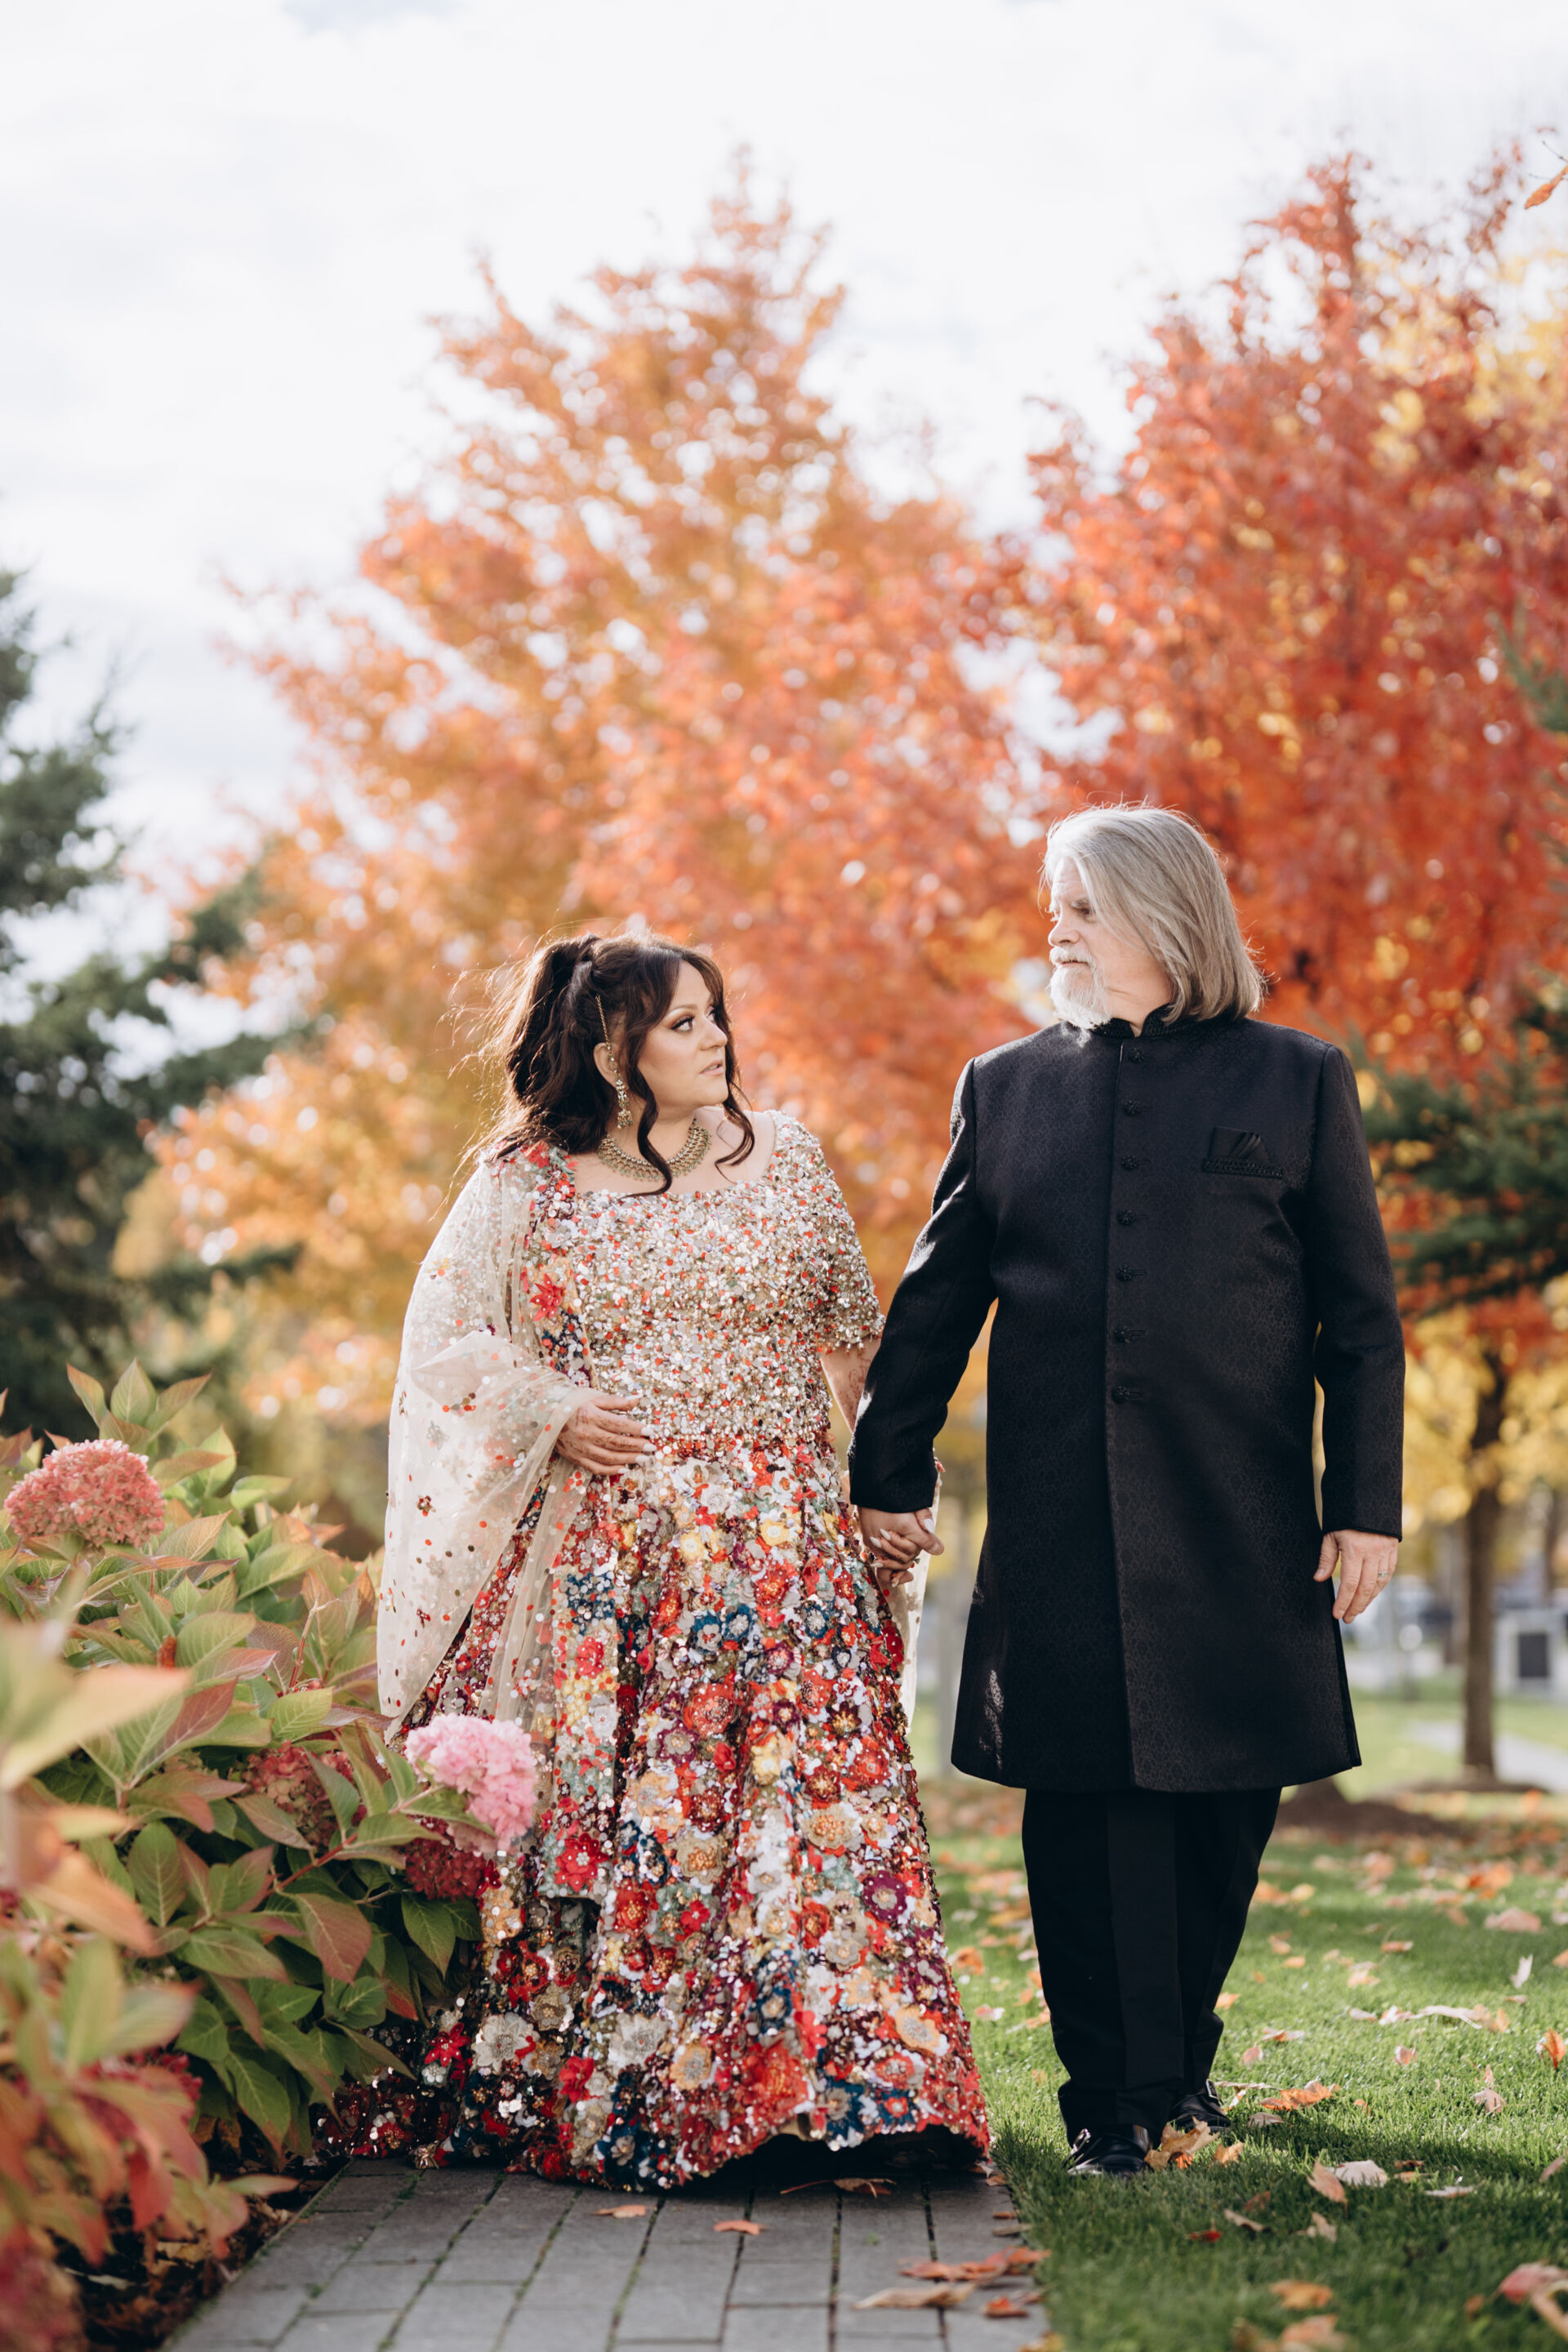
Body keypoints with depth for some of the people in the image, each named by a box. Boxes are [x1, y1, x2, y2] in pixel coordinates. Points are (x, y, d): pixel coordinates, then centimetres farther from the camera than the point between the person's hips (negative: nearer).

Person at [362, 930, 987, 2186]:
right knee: (583, 1808, -1)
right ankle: (552, 2088, 9)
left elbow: (857, 1333, 16)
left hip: (777, 1547, 1)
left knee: (806, 1795, -10)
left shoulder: (783, 1159, 11)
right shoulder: (524, 1183, 6)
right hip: (594, 1547, -1)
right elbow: (444, 1340, 8)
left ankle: (835, 2076, -8)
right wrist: (551, 1414, -7)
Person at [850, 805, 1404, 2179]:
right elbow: (937, 1297, 14)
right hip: (1059, 1524, 1)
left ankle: (1179, 2044, 26)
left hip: (1241, 1523, -1)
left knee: (1226, 1795, 6)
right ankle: (1120, 2094, 7)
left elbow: (1361, 1314, 4)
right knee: (1090, 1803, 0)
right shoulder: (1007, 1087, 11)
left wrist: (1367, 1503, -2)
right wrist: (888, 1473, 10)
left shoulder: (1298, 1083, 6)